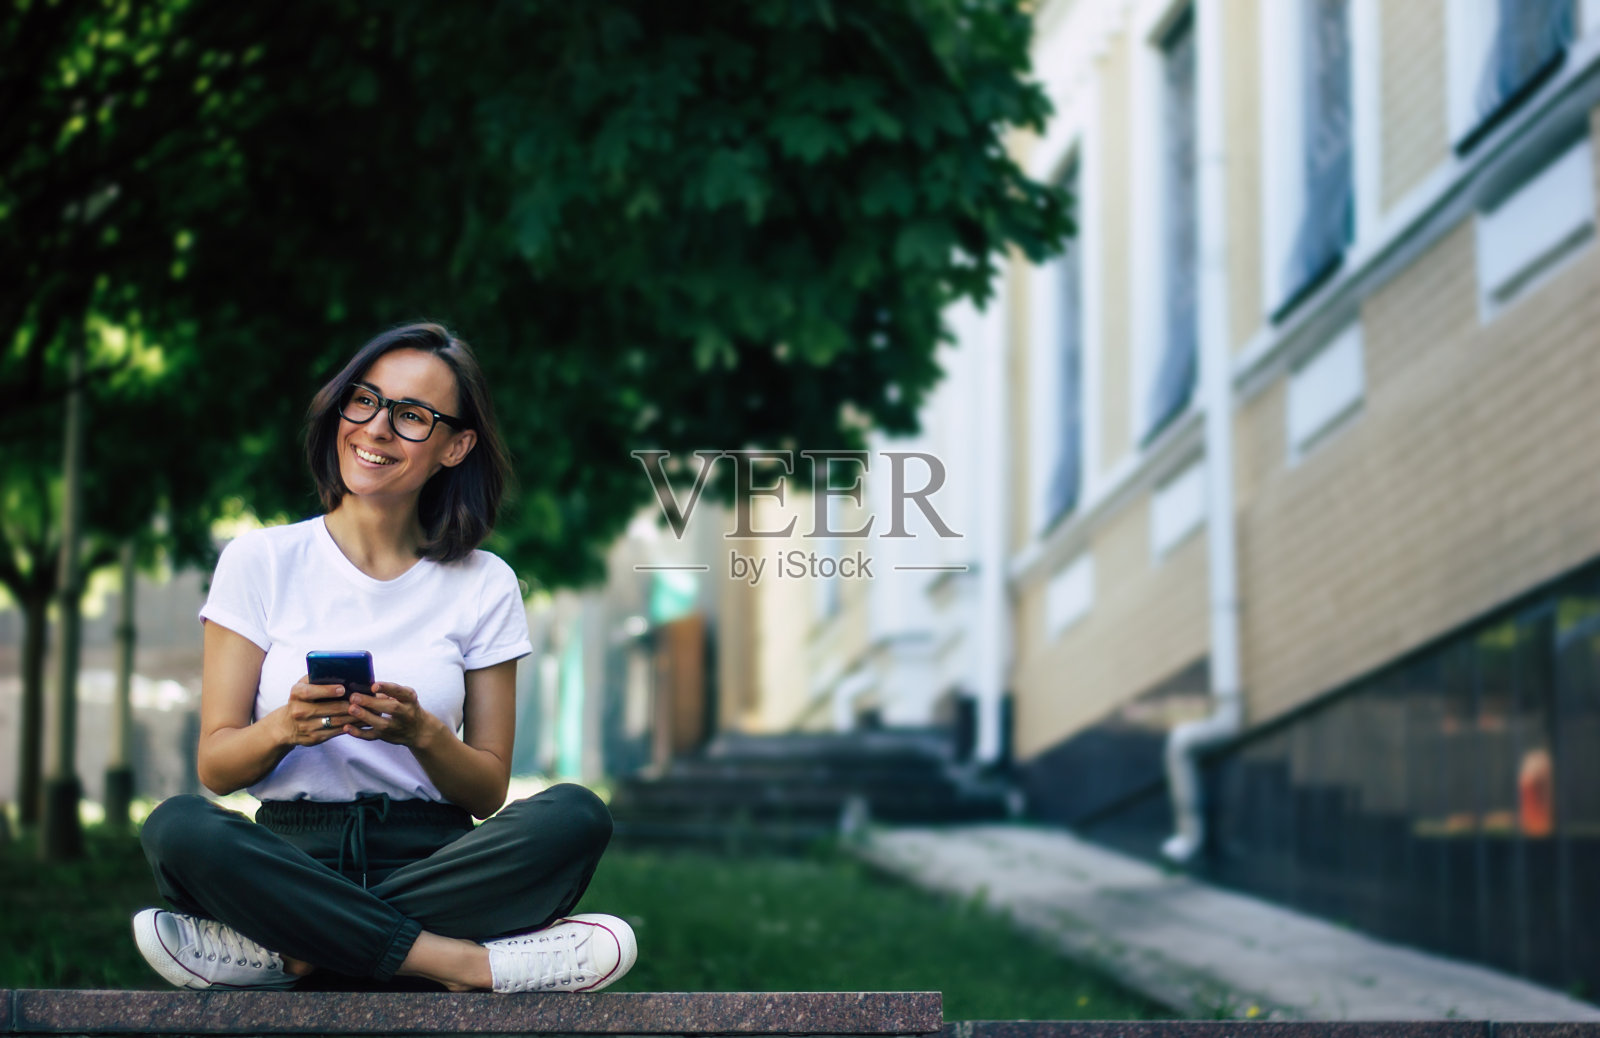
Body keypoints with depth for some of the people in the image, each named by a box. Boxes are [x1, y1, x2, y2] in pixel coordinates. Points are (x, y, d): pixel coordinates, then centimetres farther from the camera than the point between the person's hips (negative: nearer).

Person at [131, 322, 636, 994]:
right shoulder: (261, 561, 6)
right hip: (293, 854, -1)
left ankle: (272, 951, -28)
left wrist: (422, 734, -15)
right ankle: (457, 960, -31)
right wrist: (281, 728, -20)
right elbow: (214, 767, 2)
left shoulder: (483, 587, 9)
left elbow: (489, 791, 6)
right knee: (177, 828, -33)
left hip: (432, 861, 1)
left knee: (574, 817, -29)